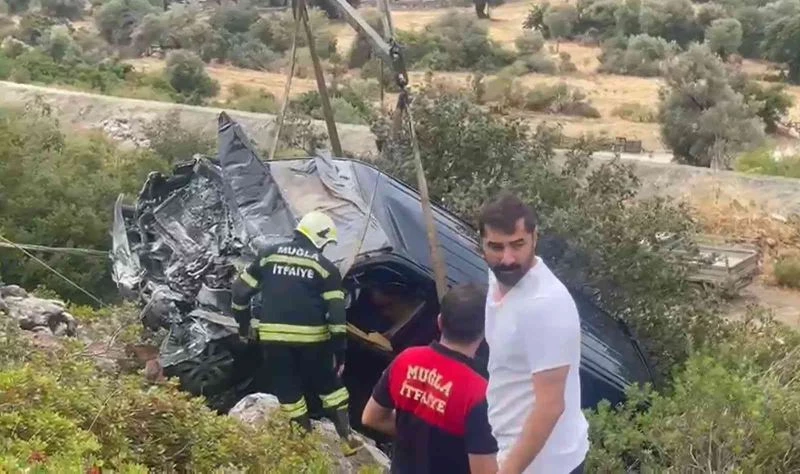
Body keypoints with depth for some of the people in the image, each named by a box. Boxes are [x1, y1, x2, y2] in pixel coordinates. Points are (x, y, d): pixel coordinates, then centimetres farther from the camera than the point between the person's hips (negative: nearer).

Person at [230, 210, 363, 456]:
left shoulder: (270, 255, 8)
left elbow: (241, 290, 9)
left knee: (288, 390, 15)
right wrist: (340, 351, 0)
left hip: (273, 337, 1)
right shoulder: (325, 267, 1)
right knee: (329, 385, 17)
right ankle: (346, 438, 17)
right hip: (311, 338, -1)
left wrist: (244, 324, 22)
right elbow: (336, 313, -5)